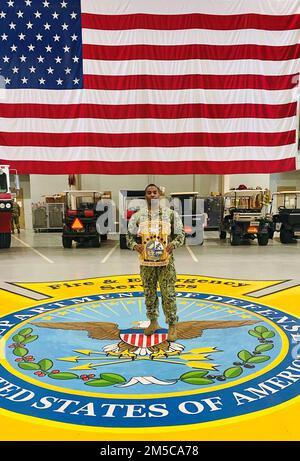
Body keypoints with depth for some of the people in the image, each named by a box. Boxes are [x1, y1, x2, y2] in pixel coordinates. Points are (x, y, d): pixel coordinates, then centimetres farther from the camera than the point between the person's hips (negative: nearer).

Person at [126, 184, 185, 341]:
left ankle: (172, 326, 13)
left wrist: (173, 244, -14)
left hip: (166, 261, -2)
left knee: (169, 294, -1)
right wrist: (135, 246, -12)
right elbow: (130, 236, 8)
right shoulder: (137, 216, 3)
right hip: (146, 262, 2)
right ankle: (153, 322, 31)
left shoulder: (170, 214, 1)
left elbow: (180, 234, 5)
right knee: (149, 294, 12)